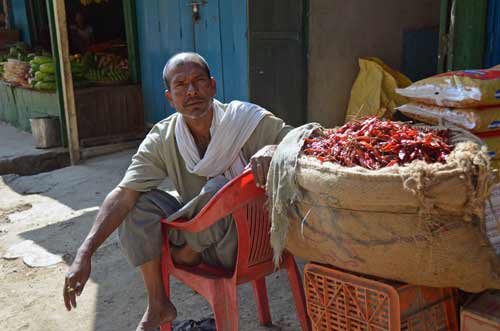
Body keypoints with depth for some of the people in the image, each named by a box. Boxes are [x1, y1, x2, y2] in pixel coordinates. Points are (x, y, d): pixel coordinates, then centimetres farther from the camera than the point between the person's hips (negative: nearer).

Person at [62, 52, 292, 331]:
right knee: (139, 203, -14)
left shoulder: (248, 120, -16)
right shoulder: (162, 139, -9)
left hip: (246, 238, -3)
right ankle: (158, 306, -1)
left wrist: (273, 149, -40)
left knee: (219, 189, -32)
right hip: (198, 234, 4)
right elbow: (123, 196, -14)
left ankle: (185, 253, 1)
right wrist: (84, 255, -24)